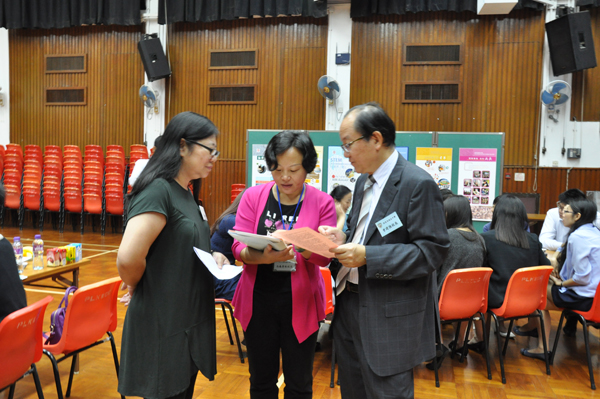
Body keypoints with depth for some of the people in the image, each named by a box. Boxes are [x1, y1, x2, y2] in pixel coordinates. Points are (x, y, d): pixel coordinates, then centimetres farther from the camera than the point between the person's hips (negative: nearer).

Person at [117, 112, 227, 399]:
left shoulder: (186, 194, 10)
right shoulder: (158, 190, -20)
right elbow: (128, 258, -30)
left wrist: (213, 258, 0)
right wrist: (137, 288, -10)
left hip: (189, 323, 9)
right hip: (162, 329, -9)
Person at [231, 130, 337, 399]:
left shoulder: (322, 203, -5)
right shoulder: (254, 196, -3)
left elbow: (324, 257, -7)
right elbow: (239, 247, -7)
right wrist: (266, 257, -27)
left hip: (300, 301, -1)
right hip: (258, 299, 1)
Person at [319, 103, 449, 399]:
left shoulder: (418, 184, -16)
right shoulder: (364, 181, 12)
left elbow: (433, 251, -20)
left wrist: (367, 256, -25)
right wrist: (344, 239, 0)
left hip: (389, 319, -8)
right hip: (351, 306, 9)